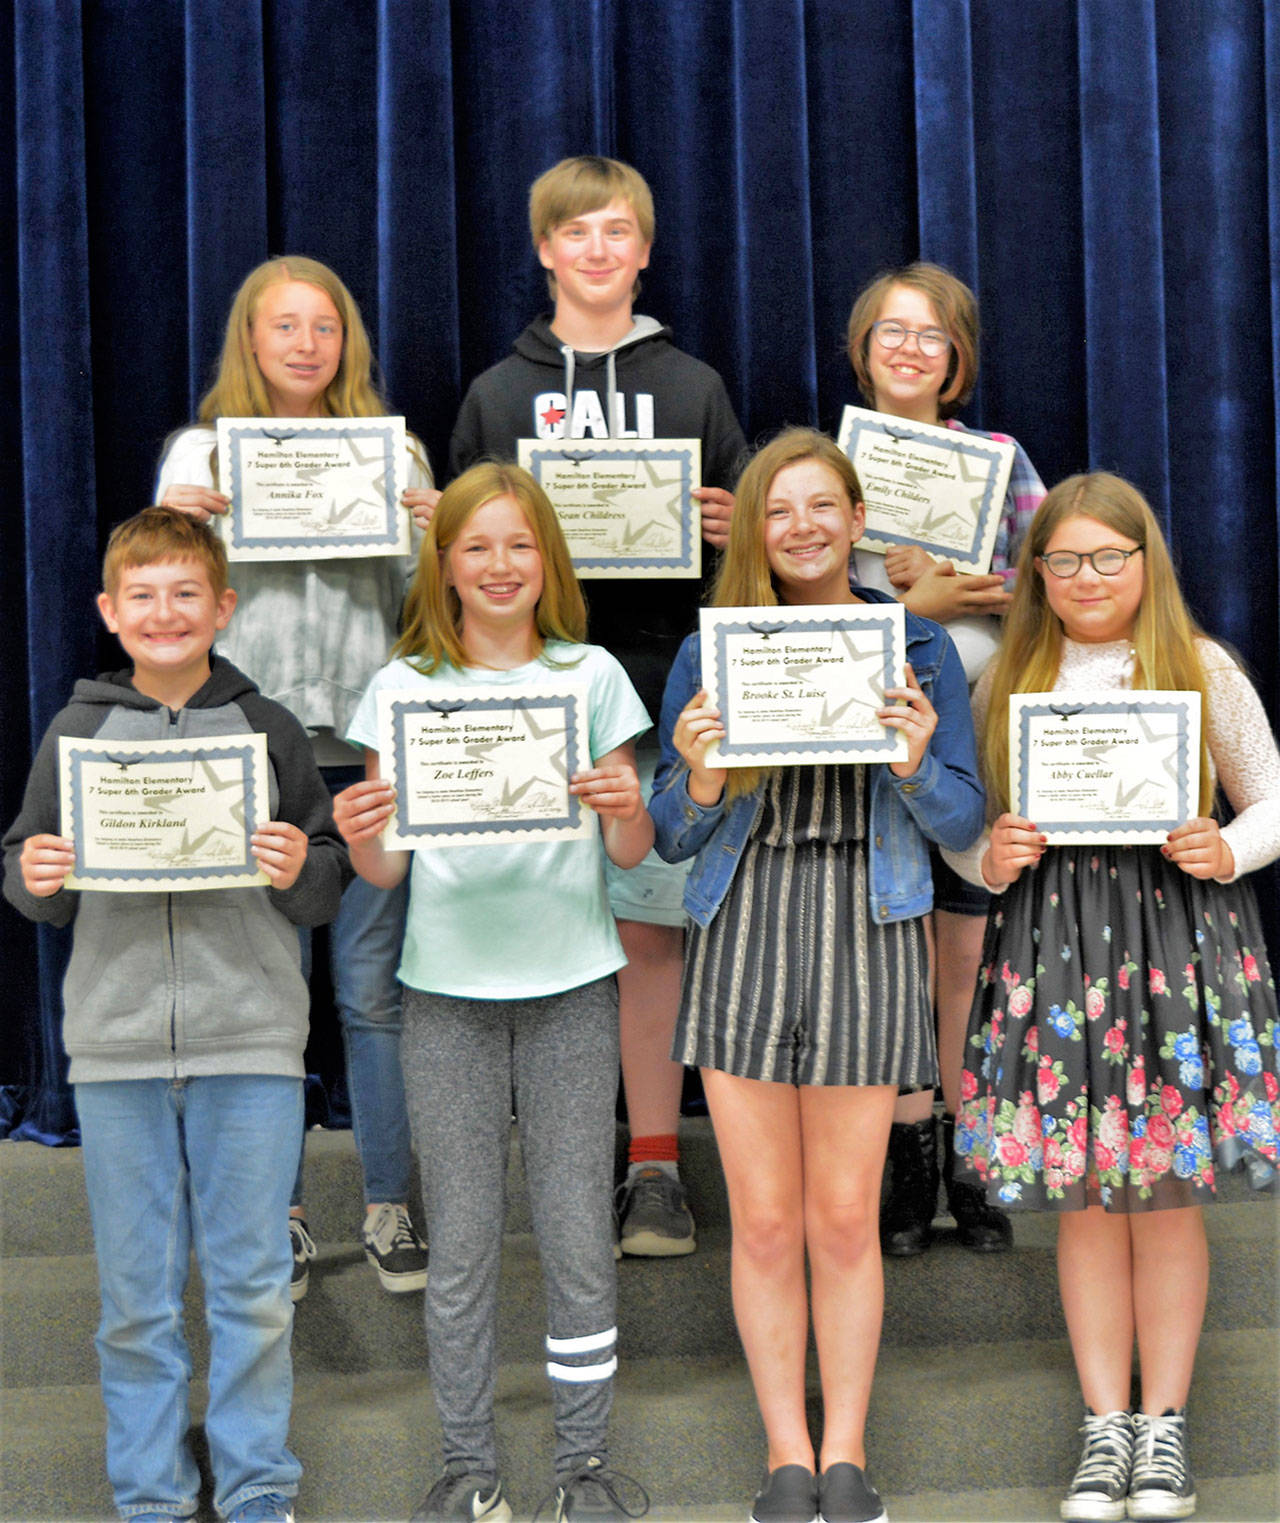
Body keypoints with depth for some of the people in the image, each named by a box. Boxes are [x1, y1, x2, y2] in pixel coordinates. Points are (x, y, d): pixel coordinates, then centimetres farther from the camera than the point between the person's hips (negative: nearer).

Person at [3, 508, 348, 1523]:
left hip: (251, 1037, -1)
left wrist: (298, 875, -16)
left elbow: (330, 887, 6)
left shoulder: (267, 730, 4)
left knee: (253, 1286, 5)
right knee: (136, 1295, 9)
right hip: (116, 1044, 1)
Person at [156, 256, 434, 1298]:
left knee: (375, 989, 3)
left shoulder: (395, 450, 11)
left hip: (370, 746, 0)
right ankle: (281, 1213, 16)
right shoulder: (201, 453, 9)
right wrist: (170, 531, -12)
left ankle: (390, 1205, 15)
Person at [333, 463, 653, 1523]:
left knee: (578, 1235, 3)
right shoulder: (405, 687, 4)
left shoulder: (590, 676, 4)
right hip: (447, 991, 1)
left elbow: (635, 852, 3)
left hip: (571, 985, 0)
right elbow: (386, 869, 3)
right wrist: (360, 838, -18)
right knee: (461, 1242, 5)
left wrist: (625, 810, -19)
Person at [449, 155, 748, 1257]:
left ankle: (656, 1164, 9)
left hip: (660, 696, 0)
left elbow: (744, 524, 15)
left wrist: (730, 527, -7)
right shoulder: (499, 395, 12)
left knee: (652, 927, -1)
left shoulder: (692, 387, 12)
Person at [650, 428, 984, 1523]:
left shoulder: (921, 647, 4)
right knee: (764, 1222, 5)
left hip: (868, 937, -1)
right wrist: (699, 777, -14)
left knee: (845, 1220, 4)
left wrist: (915, 764, -15)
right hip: (742, 939, 1)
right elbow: (671, 838, 7)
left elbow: (965, 823, 5)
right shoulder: (708, 654, 6)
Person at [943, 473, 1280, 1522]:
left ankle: (1165, 1422, 18)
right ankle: (1106, 1425, 18)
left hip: (1177, 930, -1)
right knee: (1084, 1196, 6)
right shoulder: (1008, 682, 8)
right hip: (1051, 940, 2)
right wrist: (990, 858, -9)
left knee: (1171, 1192, 4)